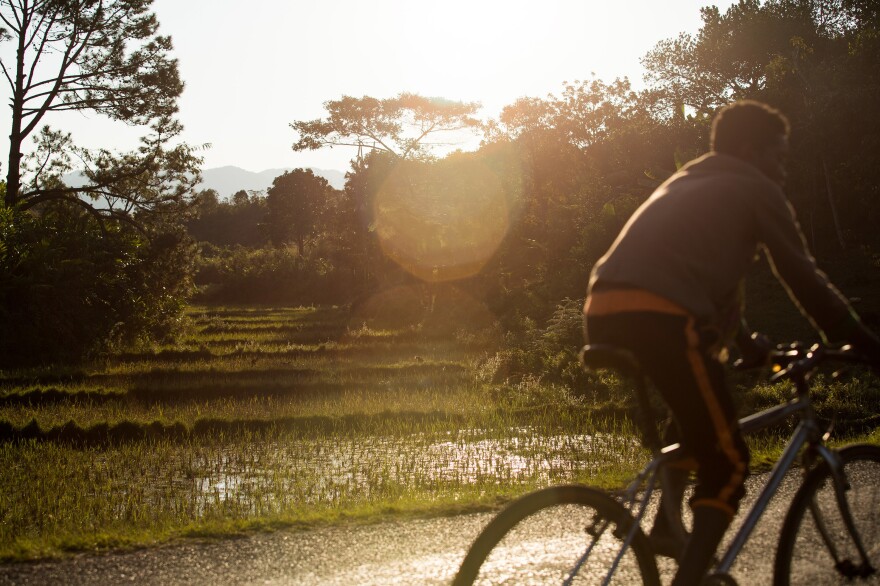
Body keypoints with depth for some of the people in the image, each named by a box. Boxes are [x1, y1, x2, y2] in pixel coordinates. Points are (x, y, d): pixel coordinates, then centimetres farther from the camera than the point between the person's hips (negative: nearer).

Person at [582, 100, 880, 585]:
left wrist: (747, 342, 48)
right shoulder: (757, 191, 12)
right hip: (657, 319, -8)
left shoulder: (684, 184, 34)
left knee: (693, 422, 32)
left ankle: (665, 528, 26)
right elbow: (805, 280, 8)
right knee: (727, 464, -1)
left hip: (601, 315, 8)